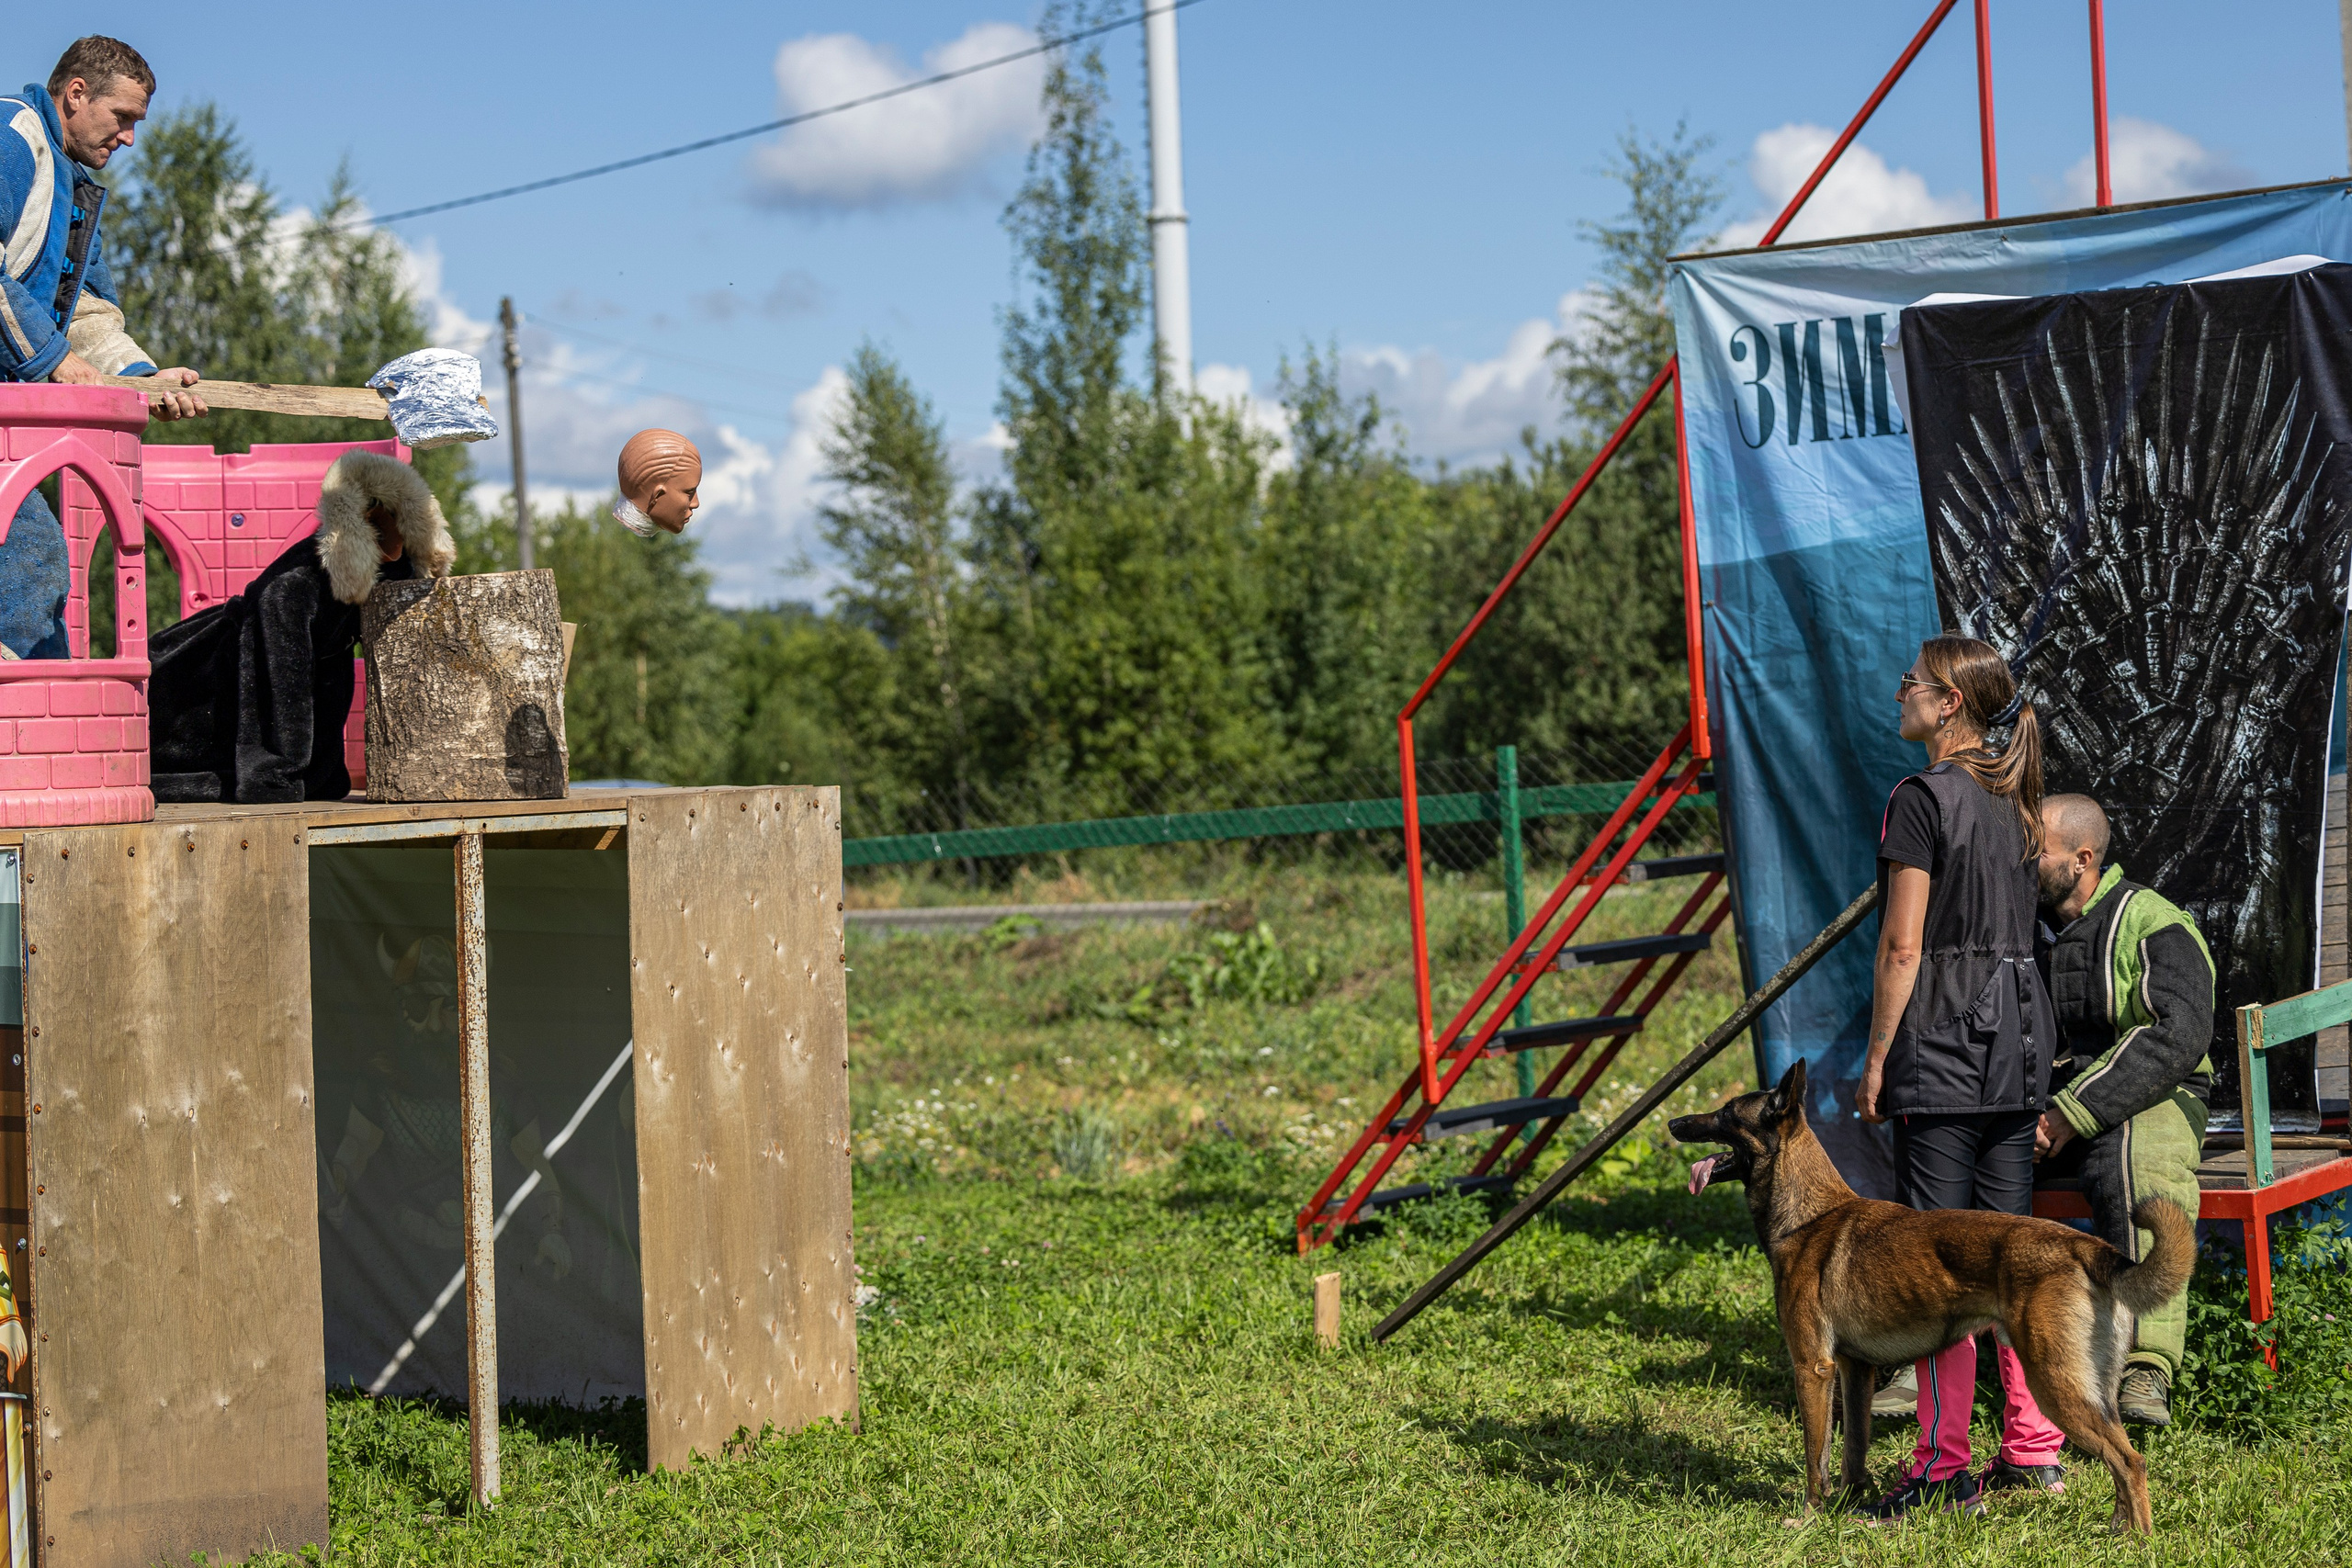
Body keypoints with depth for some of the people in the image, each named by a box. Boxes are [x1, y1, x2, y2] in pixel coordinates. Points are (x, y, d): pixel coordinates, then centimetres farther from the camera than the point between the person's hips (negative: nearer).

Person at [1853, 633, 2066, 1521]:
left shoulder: (1922, 798, -11)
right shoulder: (2015, 803, 14)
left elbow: (1902, 946, -13)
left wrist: (1877, 1059, -8)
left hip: (1944, 1038, -8)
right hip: (2020, 1027, 8)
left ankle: (1945, 1469, -3)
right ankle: (2032, 1449, 15)